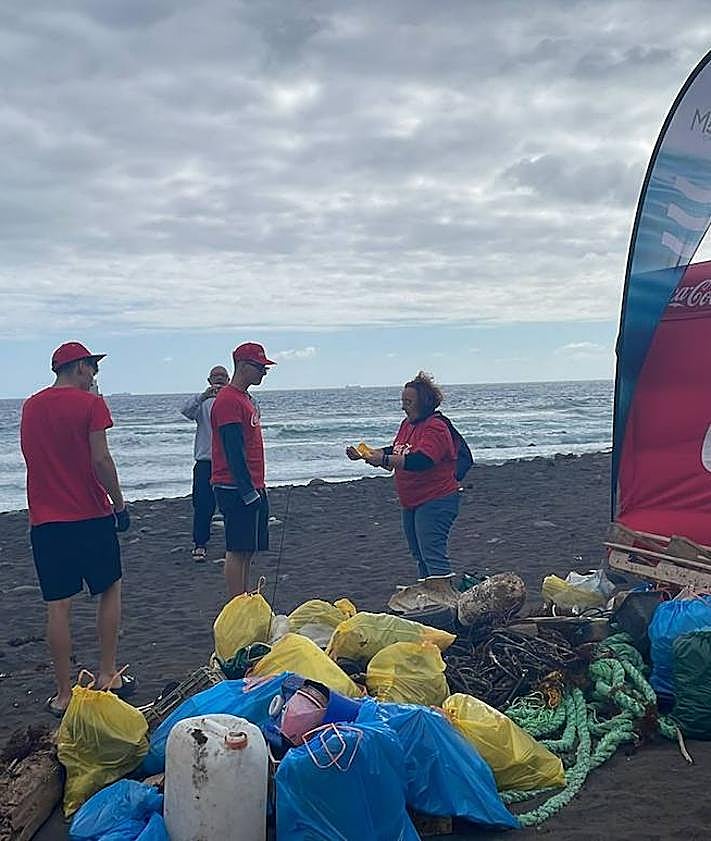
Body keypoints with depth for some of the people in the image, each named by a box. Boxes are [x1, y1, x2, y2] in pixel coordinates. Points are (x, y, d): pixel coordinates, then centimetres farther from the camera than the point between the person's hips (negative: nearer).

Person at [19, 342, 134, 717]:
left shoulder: (30, 407, 9)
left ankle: (64, 694, 9)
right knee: (110, 590, 15)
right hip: (91, 516, -4)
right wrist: (119, 504, -5)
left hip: (44, 520, 4)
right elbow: (100, 461, -14)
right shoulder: (90, 403, -8)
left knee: (58, 605, 5)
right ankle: (108, 675, 17)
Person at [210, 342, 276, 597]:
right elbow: (233, 451, -19)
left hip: (251, 487, 10)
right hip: (237, 489, -10)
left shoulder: (246, 399, 18)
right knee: (238, 550, -5)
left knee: (247, 550, 12)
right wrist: (248, 492, -21)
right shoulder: (228, 400, -14)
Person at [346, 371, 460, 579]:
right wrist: (364, 454, 5)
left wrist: (383, 460, -33)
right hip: (411, 503, 10)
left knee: (433, 556, -14)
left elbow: (419, 461, -31)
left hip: (435, 502, -10)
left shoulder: (435, 428, -18)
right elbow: (395, 453, 18)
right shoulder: (407, 423, 12)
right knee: (420, 556, 17)